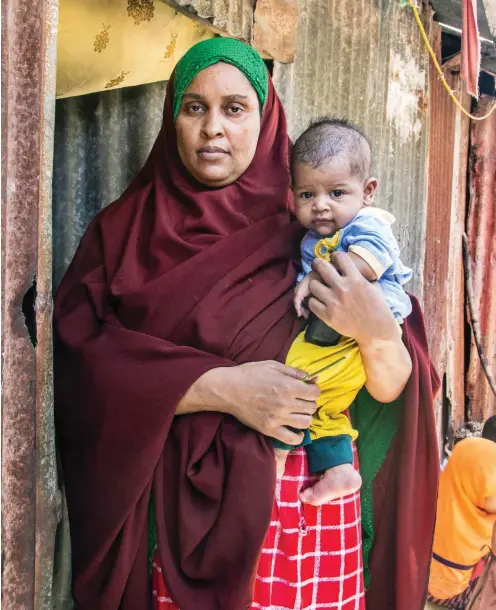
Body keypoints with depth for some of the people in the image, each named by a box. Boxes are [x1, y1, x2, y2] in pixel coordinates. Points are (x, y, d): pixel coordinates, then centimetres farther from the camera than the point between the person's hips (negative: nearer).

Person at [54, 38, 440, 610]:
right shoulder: (125, 229, 2)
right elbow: (76, 350, -12)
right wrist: (222, 386, -19)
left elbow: (397, 388, -1)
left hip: (312, 508, 1)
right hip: (177, 510, 0)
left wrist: (378, 333, -23)